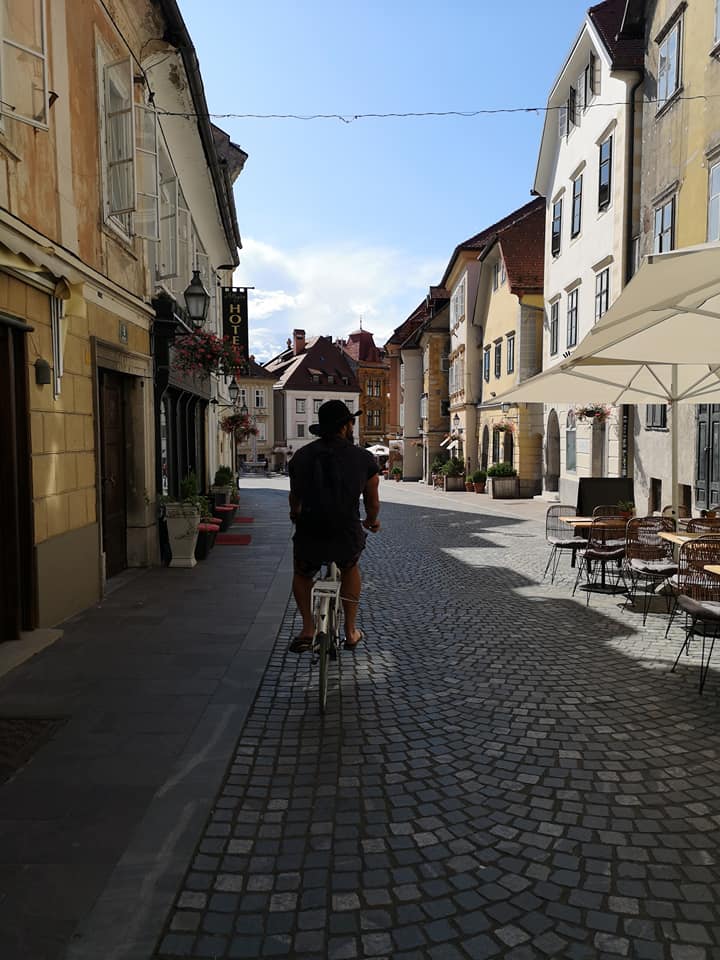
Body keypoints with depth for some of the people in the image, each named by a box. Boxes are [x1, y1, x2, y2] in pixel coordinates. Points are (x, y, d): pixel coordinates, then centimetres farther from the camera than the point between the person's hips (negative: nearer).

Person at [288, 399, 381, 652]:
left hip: (309, 540, 1)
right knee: (350, 569, 33)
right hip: (347, 540, -1)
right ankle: (350, 632, 34)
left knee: (302, 574, 33)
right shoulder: (364, 458, -2)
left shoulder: (301, 456, 5)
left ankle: (308, 629, 19)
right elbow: (373, 503, 10)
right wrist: (372, 522, 34)